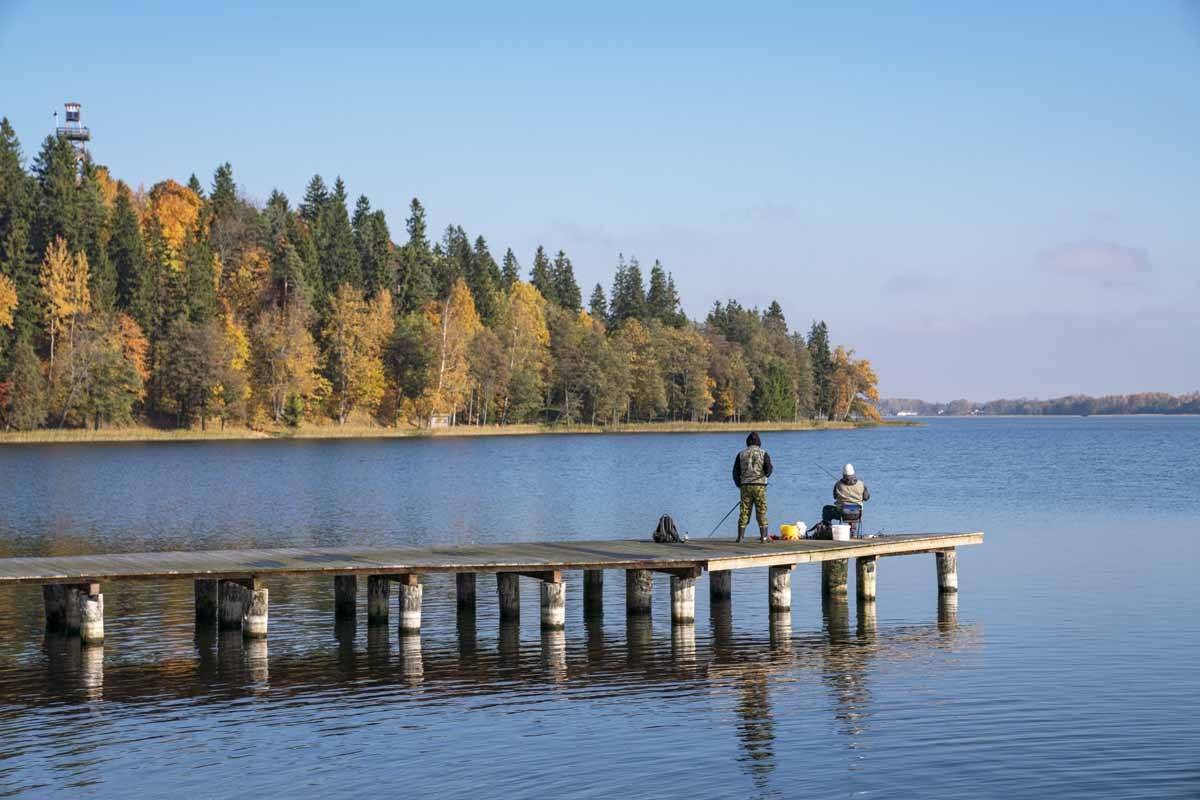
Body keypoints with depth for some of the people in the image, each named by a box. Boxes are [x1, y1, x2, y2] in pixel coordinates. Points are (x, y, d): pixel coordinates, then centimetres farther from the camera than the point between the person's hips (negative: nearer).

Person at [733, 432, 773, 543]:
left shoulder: (741, 454, 6)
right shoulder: (764, 454, 0)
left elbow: (736, 472, 4)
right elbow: (768, 470, -10)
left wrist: (739, 485, 18)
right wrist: (767, 473, 14)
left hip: (745, 486, 2)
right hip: (759, 485, -2)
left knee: (744, 512, 6)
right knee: (761, 511, 4)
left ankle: (740, 536, 2)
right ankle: (763, 536, 1)